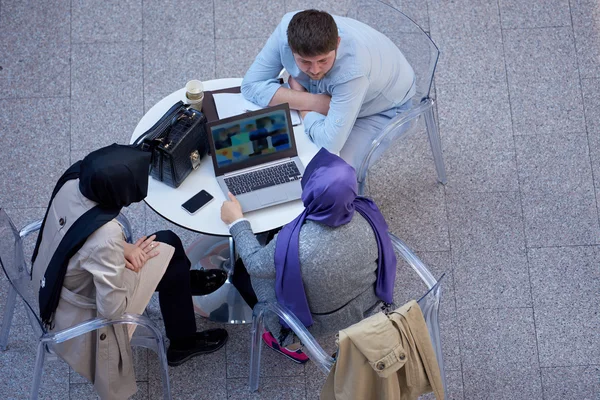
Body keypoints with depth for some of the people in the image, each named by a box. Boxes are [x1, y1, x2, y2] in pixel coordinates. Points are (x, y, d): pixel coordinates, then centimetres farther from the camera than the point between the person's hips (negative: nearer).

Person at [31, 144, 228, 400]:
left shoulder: (73, 180, -21)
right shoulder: (105, 237, -41)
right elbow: (112, 307, -28)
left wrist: (122, 249, -9)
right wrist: (133, 256, -15)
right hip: (78, 314, -7)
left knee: (168, 241, 13)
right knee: (172, 263, 4)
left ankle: (187, 281, 49)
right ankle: (183, 344, 28)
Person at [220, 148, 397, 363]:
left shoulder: (294, 244, -37)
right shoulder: (366, 214, -25)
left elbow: (255, 264, -15)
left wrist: (237, 222, -3)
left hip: (324, 321, -5)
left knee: (242, 270, 14)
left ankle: (291, 340, 19)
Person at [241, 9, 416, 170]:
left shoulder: (353, 67, -44)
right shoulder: (286, 30, -31)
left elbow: (331, 142, -44)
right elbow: (251, 85, -23)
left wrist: (297, 93, -28)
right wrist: (312, 102, -32)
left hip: (383, 104, -4)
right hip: (326, 95, 4)